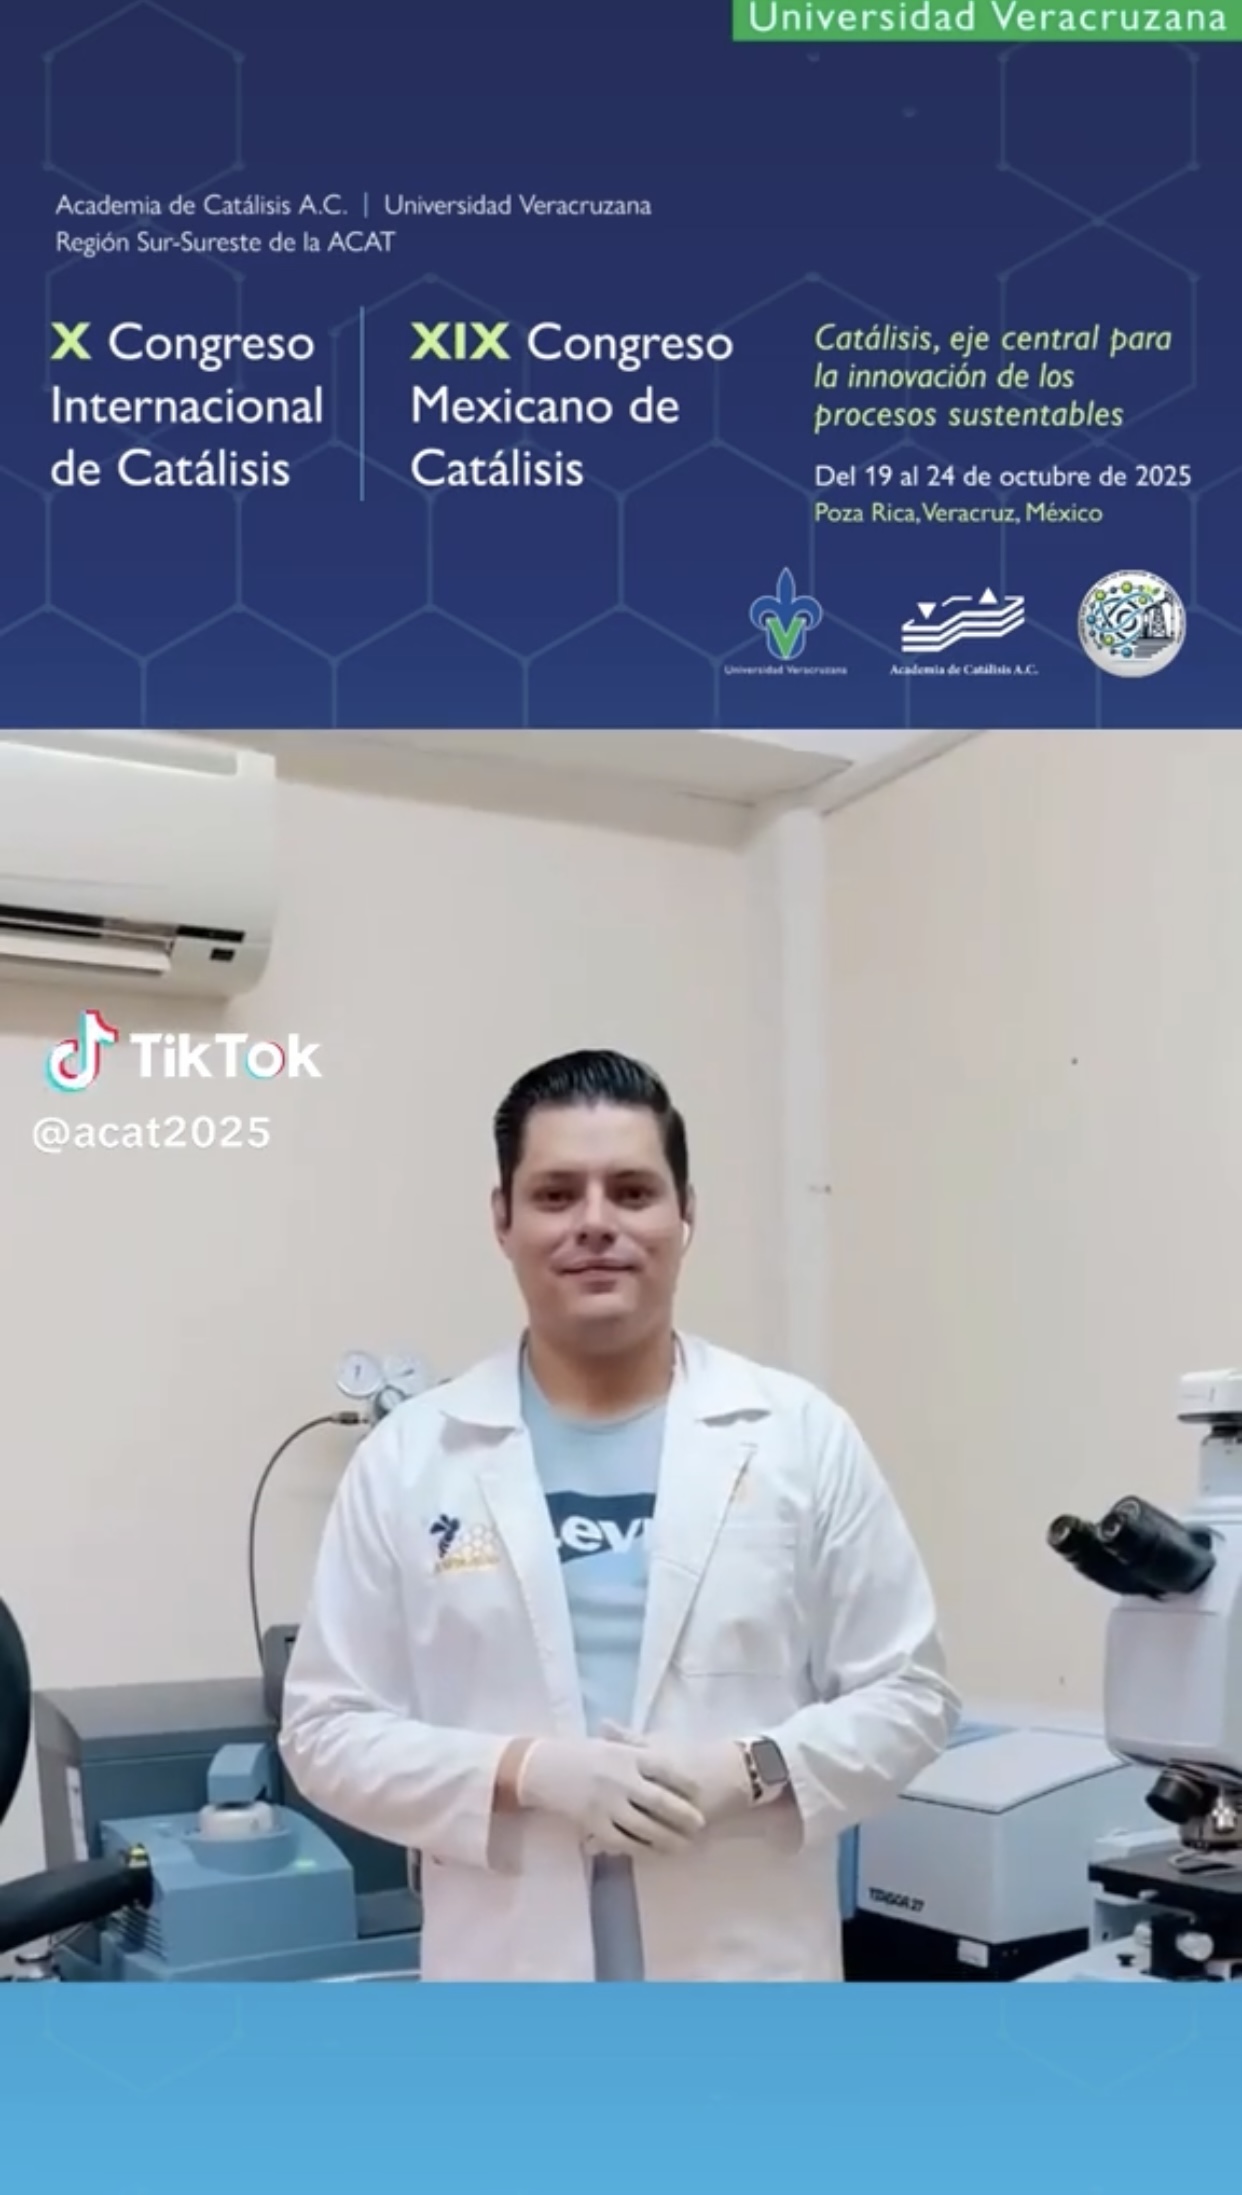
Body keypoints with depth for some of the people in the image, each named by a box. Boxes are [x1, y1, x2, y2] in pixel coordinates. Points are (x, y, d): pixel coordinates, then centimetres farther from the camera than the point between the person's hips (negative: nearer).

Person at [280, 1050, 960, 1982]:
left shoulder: (801, 1436, -1)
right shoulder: (411, 1456, -1)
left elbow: (908, 1693, 2)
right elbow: (329, 1728, 0)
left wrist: (750, 1772, -16)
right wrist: (527, 1770, -17)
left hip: (744, 1993, 0)